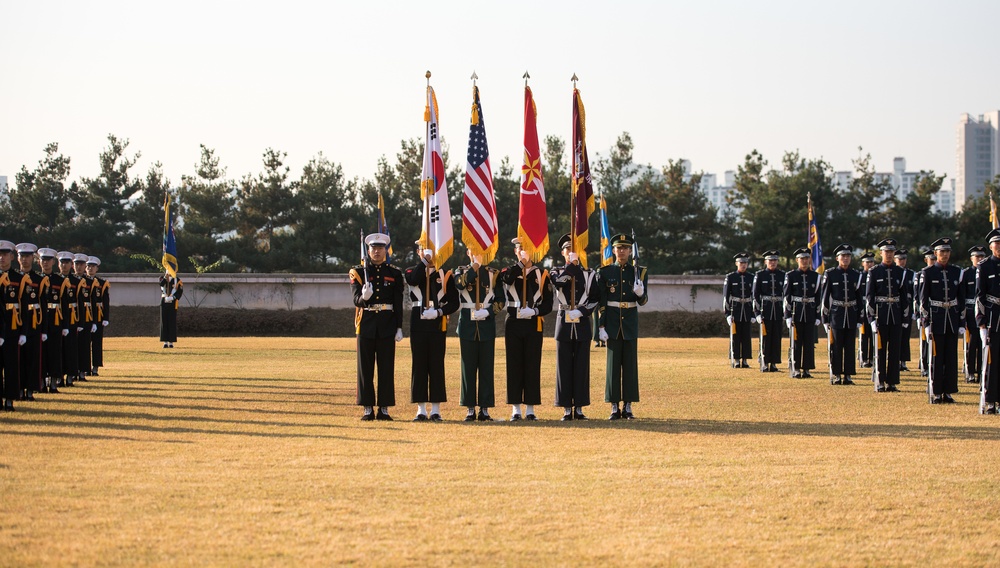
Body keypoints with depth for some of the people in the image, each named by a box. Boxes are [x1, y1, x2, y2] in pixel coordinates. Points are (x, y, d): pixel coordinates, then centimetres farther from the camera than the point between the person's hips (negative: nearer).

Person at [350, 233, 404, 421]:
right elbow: (356, 299, -5)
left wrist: (399, 328, 0)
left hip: (387, 325, 0)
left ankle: (384, 408, 6)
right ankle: (368, 408, 7)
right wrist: (364, 297, -29)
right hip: (366, 324, 0)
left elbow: (399, 303, 6)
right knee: (365, 367, 2)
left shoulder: (394, 273, 7)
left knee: (387, 367, 1)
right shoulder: (359, 272, 5)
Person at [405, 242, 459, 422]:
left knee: (437, 365, 0)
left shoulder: (445, 274, 7)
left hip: (438, 324, 0)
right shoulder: (413, 271, 7)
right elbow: (413, 280, -19)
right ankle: (421, 409, 6)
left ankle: (436, 410, 5)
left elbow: (454, 302, 3)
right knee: (419, 365, 1)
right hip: (418, 324, 0)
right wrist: (424, 260, -18)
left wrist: (439, 312, -12)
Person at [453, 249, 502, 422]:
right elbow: (460, 283, -16)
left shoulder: (493, 274, 8)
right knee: (468, 367, 1)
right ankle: (471, 409, 5)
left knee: (486, 367, 0)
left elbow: (500, 301, 4)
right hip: (467, 325, 0)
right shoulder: (461, 271, 8)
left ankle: (485, 409, 3)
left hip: (487, 325, 0)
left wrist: (487, 312, -12)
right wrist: (475, 265, -14)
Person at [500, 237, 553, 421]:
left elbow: (548, 304, 4)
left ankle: (530, 409, 7)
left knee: (532, 366, 1)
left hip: (534, 325, 0)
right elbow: (507, 279, -20)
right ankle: (515, 409, 5)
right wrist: (522, 262, -21)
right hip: (513, 325, 0)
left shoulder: (541, 274, 7)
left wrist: (535, 311, -13)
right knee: (514, 366, 0)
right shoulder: (509, 272, 6)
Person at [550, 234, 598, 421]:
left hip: (582, 323, 1)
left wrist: (581, 311, -12)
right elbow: (557, 281, -17)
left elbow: (594, 300, 3)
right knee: (564, 366, -1)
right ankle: (567, 408, 3)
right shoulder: (556, 271, 7)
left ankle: (579, 408, 5)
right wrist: (572, 265, -13)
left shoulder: (589, 274, 9)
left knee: (582, 366, 1)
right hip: (563, 322, -1)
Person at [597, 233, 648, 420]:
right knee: (613, 364, -1)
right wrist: (601, 327, -6)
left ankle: (628, 407, 6)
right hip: (612, 323, -1)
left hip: (631, 322, 1)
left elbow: (643, 301, 2)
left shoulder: (639, 272, 6)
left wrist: (640, 292, -21)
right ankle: (614, 408, 3)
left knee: (630, 364, 2)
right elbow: (600, 302, 2)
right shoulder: (605, 272, 3)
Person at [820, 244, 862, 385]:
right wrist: (825, 319, -4)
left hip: (851, 316, 3)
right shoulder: (830, 274, 0)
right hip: (836, 315, -3)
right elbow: (824, 297, 0)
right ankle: (835, 375, 5)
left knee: (850, 347, 4)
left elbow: (859, 298, 11)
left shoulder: (856, 275, 8)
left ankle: (848, 375, 8)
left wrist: (859, 319, 7)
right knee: (836, 347, -1)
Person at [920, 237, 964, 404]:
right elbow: (923, 299, -3)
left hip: (952, 319, 3)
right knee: (936, 358, -1)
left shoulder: (957, 272, 7)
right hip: (936, 319, -3)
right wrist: (926, 323, -9)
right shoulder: (929, 272, -2)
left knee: (951, 357, 4)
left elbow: (961, 299, 10)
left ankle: (948, 392, 11)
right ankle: (935, 393, 3)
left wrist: (962, 323, 5)